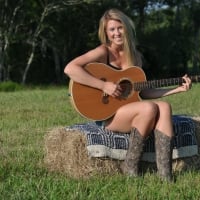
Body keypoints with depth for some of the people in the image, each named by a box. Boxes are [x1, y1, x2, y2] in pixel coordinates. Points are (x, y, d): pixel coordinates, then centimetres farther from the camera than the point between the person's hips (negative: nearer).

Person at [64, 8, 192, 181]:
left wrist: (177, 89, 9)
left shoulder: (135, 56, 14)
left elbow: (142, 92, 16)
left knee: (164, 107, -21)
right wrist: (104, 85, -24)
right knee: (149, 108, -28)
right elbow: (70, 69, -21)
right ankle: (130, 167, -14)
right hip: (105, 114, -6)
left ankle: (165, 173, -30)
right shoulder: (103, 52, -6)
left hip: (129, 111, 6)